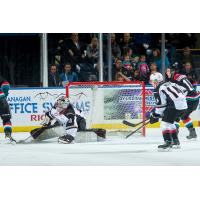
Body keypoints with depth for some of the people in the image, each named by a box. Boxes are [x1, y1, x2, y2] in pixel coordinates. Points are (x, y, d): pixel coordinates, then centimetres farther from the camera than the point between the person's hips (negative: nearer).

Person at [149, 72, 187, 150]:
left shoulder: (159, 89, -6)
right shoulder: (169, 84, 22)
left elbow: (161, 104, -7)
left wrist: (155, 116, 3)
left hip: (176, 106, -9)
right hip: (183, 105, 9)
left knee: (165, 123, -5)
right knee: (170, 122, 23)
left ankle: (168, 142, -14)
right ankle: (176, 141, 24)